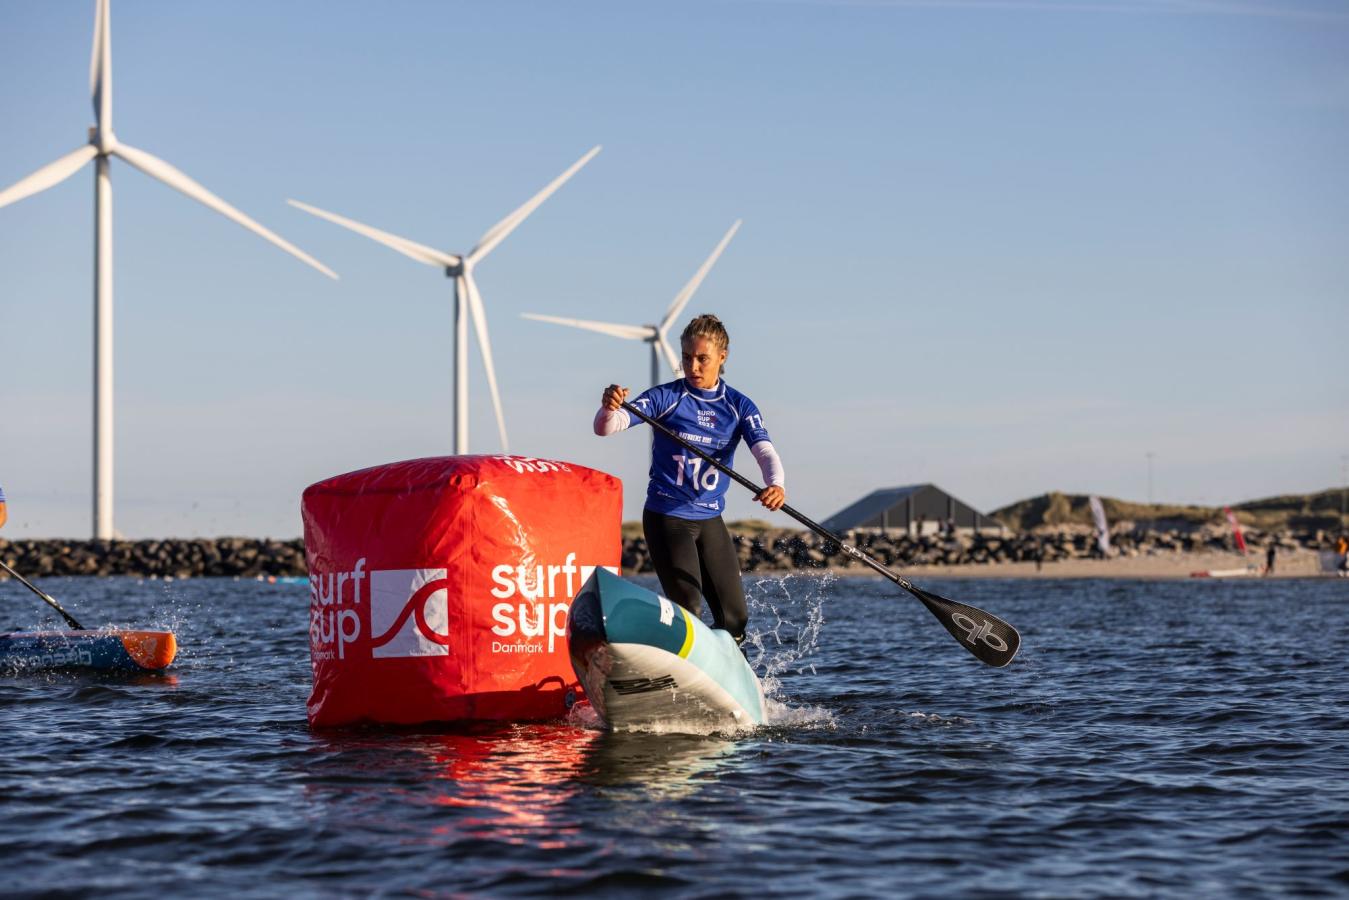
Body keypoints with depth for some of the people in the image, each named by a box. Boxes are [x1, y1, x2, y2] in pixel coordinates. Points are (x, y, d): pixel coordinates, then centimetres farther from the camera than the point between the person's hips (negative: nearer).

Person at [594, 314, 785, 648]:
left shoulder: (739, 407, 2)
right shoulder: (666, 397, -7)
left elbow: (765, 451, -12)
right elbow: (605, 428, -15)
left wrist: (776, 485, -35)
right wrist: (608, 409, -40)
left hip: (710, 520, 4)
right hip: (666, 517, -4)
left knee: (735, 619, 7)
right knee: (687, 613, -13)